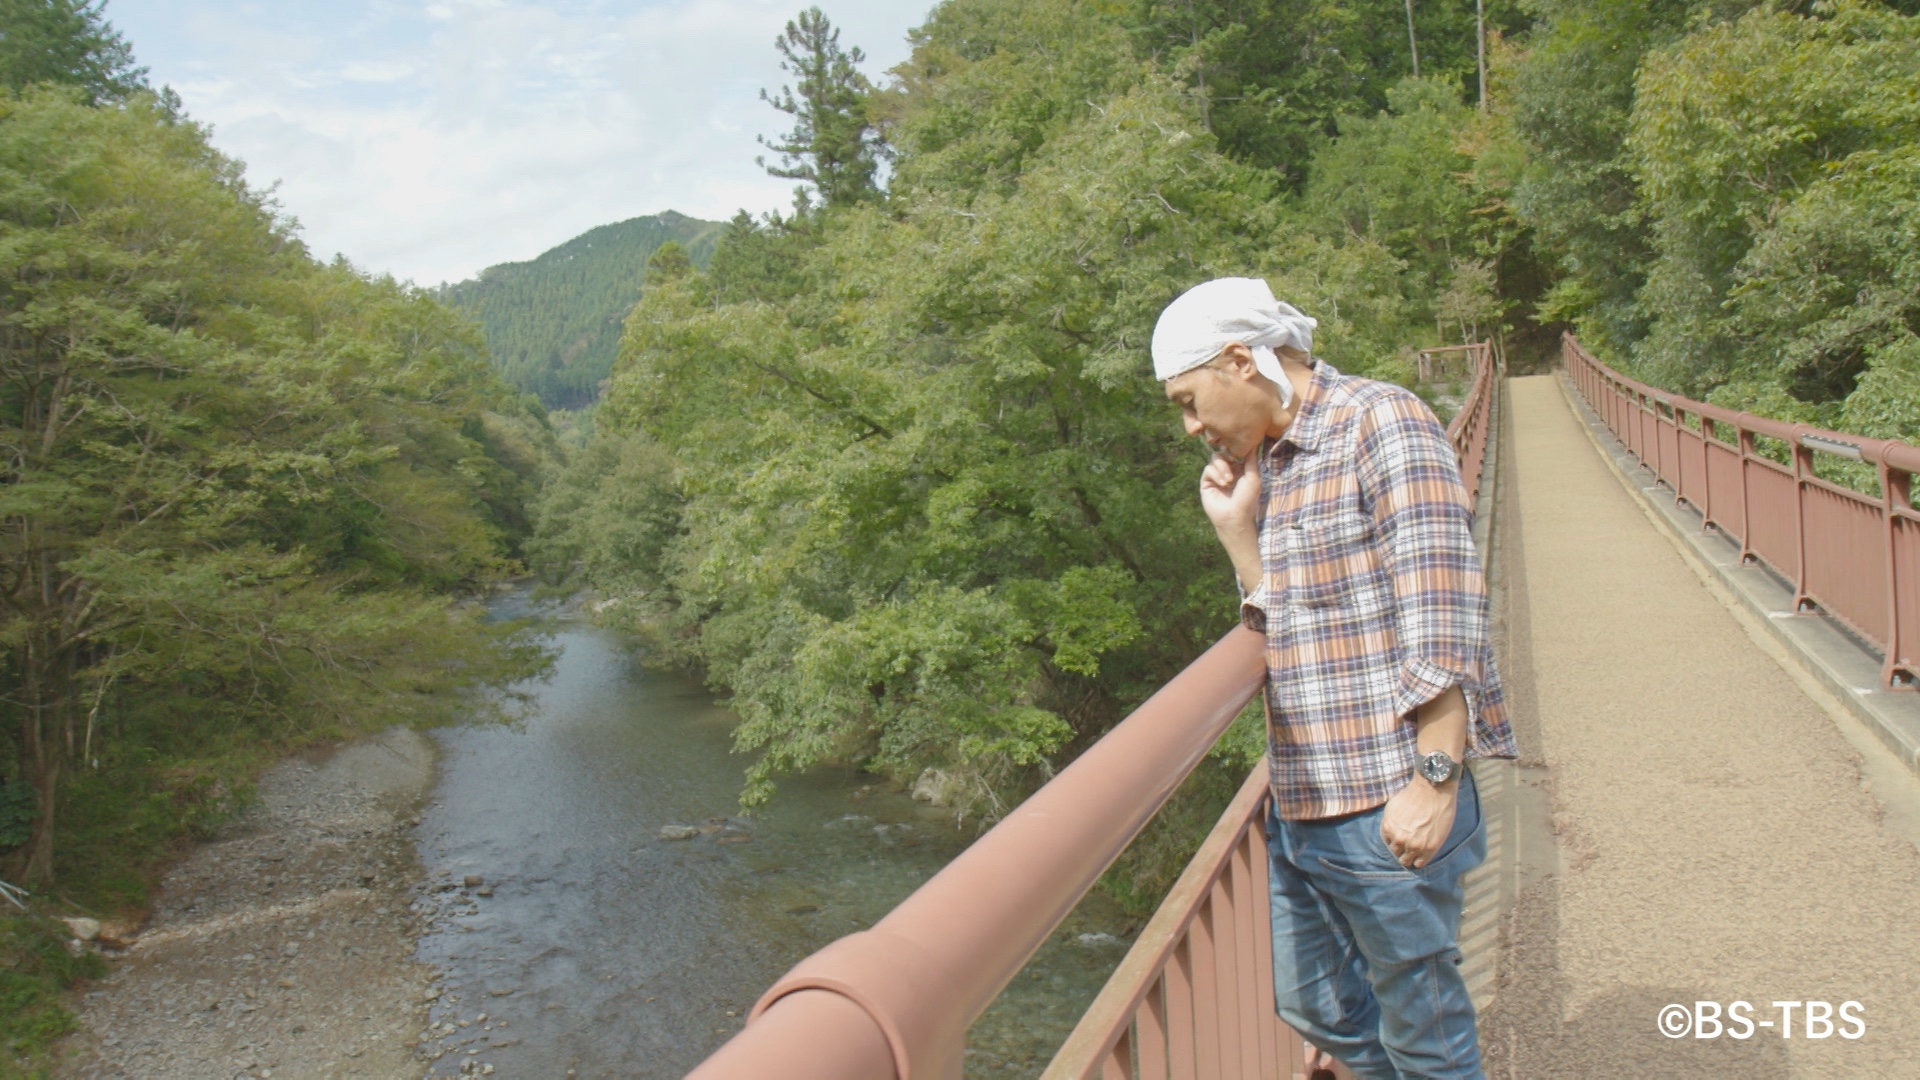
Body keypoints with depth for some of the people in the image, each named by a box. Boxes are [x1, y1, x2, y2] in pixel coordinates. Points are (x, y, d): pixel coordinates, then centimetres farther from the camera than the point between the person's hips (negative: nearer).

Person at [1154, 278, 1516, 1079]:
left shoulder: (1384, 427, -12)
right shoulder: (1272, 460, 12)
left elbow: (1443, 623, -17)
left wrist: (1435, 779, -21)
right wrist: (1235, 528, 3)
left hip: (1386, 807, -8)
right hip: (1301, 803, 8)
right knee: (1308, 1000, 20)